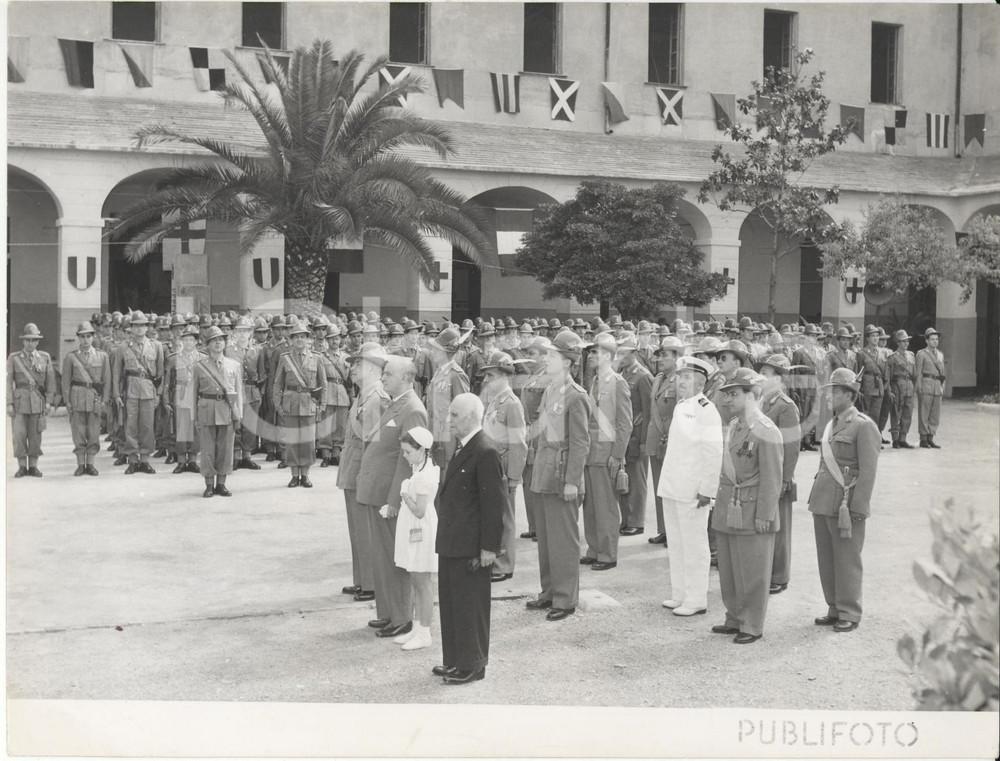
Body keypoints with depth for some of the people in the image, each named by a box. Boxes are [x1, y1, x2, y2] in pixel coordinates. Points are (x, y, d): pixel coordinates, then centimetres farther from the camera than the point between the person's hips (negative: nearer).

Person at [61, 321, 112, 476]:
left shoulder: (103, 356, 7)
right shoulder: (70, 357, 5)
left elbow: (107, 380, 6)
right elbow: (66, 380, 4)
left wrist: (105, 400, -1)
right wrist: (67, 401, -2)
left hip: (95, 398, 1)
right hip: (77, 397, 0)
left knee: (94, 433, 1)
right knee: (78, 433, 1)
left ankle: (90, 464, 9)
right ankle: (80, 464, 7)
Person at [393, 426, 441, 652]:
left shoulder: (424, 476, -22)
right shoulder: (422, 468, 9)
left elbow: (419, 511, -23)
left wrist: (404, 494, -15)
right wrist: (406, 494, 4)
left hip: (421, 531, -10)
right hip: (412, 531, 10)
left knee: (423, 582, -1)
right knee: (416, 581, 15)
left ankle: (424, 633, 6)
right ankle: (417, 628, 24)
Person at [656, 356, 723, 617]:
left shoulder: (706, 410, -14)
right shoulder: (680, 407, 13)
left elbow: (713, 453, -18)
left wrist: (706, 490, -19)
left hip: (691, 491, -9)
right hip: (671, 487, 9)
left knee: (694, 546, 0)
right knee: (675, 544, 15)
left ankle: (696, 600, 9)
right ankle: (679, 594, 25)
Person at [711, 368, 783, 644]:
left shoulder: (765, 430, -15)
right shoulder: (733, 424, 10)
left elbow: (772, 478, -15)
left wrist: (764, 515, -16)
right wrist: (721, 498, 15)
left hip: (752, 510, -8)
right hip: (727, 507, 8)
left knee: (752, 573, 3)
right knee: (728, 568, 16)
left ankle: (752, 626, 15)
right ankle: (735, 619, 30)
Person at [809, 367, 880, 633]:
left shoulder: (864, 426, -8)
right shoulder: (831, 424, 16)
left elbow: (868, 471, -12)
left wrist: (857, 509, -15)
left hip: (846, 505, -8)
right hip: (823, 503, 8)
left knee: (846, 561, 0)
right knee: (826, 560, 11)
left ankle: (849, 614, 10)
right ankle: (834, 609, 22)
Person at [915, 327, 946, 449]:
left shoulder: (940, 355, 18)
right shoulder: (921, 354, 0)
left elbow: (942, 372, 19)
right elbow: (918, 372, -4)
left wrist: (942, 387, 10)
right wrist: (919, 387, -10)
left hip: (937, 385, 6)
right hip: (926, 384, -6)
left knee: (935, 414, 5)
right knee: (924, 413, -3)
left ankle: (930, 438, 12)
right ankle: (923, 440, 1)